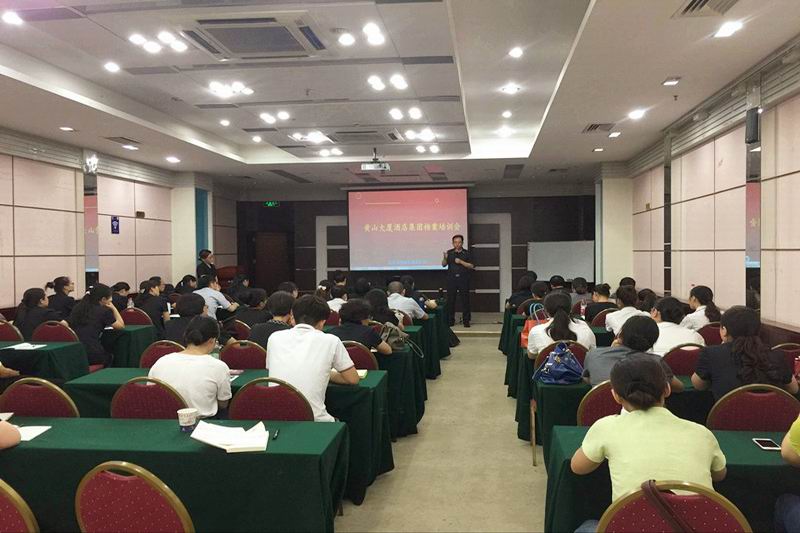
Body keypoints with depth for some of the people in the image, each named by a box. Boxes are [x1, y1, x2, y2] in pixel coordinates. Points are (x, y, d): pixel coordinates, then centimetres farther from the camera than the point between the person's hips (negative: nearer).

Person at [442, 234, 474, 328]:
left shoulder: (467, 253, 4)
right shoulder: (449, 253, 7)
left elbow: (472, 266, -2)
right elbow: (443, 264, 4)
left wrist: (461, 262, -13)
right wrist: (445, 258, -16)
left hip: (463, 279, -1)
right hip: (451, 279, 1)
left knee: (465, 300, 0)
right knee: (450, 300, 2)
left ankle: (466, 320, 6)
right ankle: (450, 320, 10)